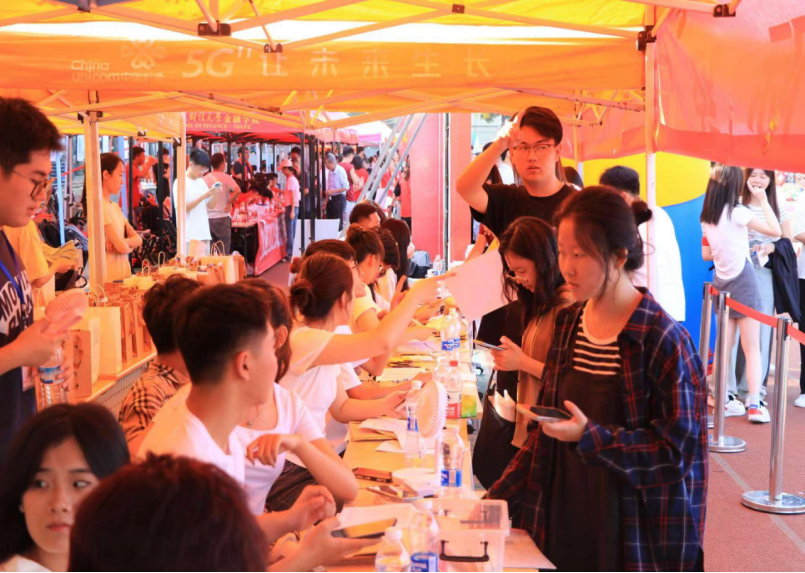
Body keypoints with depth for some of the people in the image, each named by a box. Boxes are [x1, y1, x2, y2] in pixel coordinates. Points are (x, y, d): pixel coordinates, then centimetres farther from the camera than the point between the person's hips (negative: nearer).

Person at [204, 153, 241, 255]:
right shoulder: (225, 177, -6)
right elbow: (237, 190, -20)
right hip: (222, 217, -4)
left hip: (207, 218, 5)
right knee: (224, 251, 0)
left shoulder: (205, 178, 6)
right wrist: (229, 203, -10)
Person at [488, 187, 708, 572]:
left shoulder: (662, 339, -16)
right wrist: (496, 498, 5)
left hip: (634, 533, -5)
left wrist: (589, 437, -24)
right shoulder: (568, 323, 4)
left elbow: (678, 448, -14)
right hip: (562, 518, 6)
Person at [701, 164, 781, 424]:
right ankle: (755, 405, -4)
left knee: (725, 345, 13)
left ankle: (724, 401, 15)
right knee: (752, 348, -2)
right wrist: (763, 201, -7)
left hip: (721, 282, 6)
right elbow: (776, 230, -16)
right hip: (743, 281, -6)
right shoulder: (737, 212, -14)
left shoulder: (707, 217, 6)